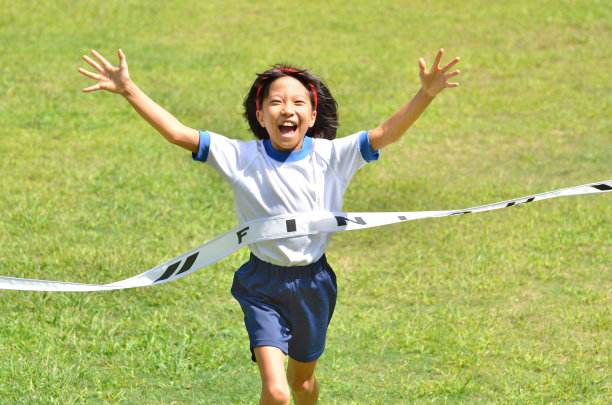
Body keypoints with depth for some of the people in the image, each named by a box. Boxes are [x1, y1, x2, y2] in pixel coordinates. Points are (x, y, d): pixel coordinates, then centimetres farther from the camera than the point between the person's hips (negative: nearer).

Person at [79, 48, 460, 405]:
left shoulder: (331, 156, -8)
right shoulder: (241, 157, -10)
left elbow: (385, 133, -14)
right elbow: (178, 133, -13)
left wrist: (426, 95, -29)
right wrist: (129, 90, -19)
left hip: (313, 284, 2)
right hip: (263, 288, -2)